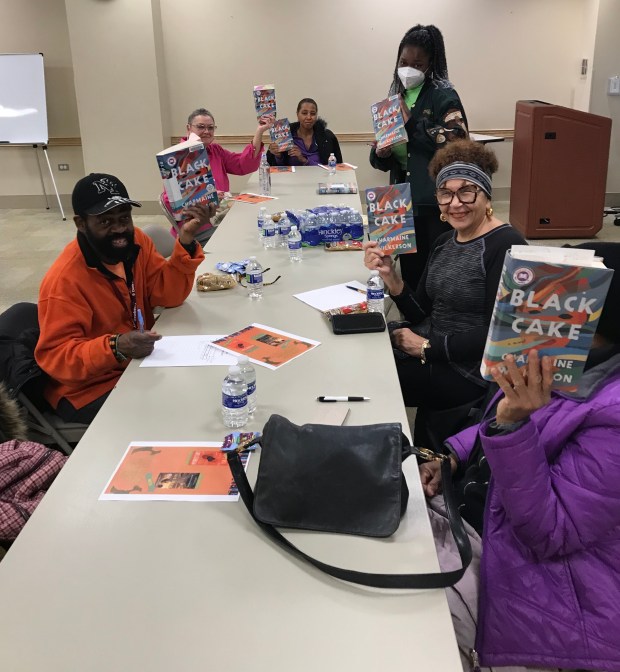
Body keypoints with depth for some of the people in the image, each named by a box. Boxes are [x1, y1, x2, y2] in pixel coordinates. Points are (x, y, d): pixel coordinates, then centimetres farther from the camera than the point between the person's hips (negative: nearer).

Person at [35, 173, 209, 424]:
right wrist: (116, 347, -39)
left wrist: (186, 239, -20)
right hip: (93, 390, -7)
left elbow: (169, 295, -6)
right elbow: (55, 356, -23)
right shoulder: (65, 279, -23)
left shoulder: (135, 242, -3)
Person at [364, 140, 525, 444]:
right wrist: (391, 276, -8)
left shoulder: (506, 246, -16)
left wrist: (427, 347, -16)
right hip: (427, 353, 8)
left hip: (469, 373, -7)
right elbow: (421, 314, 8)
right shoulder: (444, 242, 9)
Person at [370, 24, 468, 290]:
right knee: (410, 271, 12)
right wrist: (380, 154, -6)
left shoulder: (444, 96, -6)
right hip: (405, 201, 6)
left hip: (436, 203, -6)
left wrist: (412, 124, -18)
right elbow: (381, 158, 17)